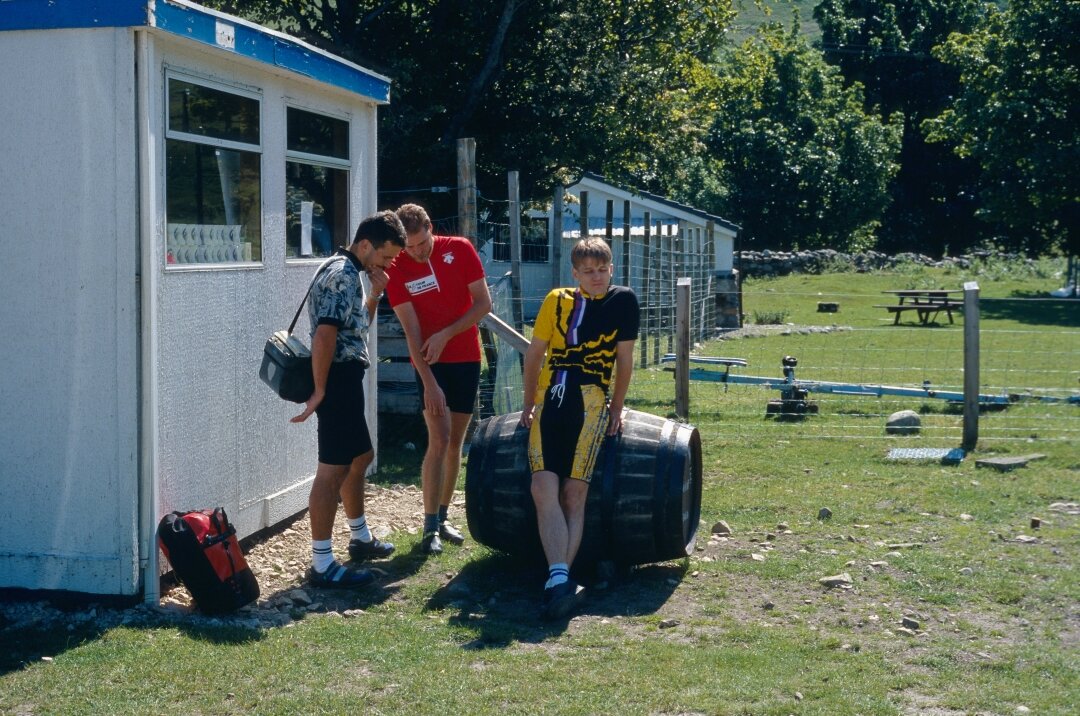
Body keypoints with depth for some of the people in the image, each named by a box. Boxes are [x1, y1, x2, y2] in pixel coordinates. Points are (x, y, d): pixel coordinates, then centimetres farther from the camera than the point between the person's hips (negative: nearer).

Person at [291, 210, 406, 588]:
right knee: (334, 469, -9)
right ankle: (322, 565, -7)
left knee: (361, 457, 22)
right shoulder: (342, 275, -16)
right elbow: (324, 335, -25)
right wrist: (319, 390, -23)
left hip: (347, 380, 11)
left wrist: (375, 294, 10)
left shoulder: (349, 272, 15)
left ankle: (361, 538, 38)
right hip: (339, 379, -11)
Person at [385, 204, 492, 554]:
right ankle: (430, 527, -7)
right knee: (439, 440, -12)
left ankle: (442, 517, 19)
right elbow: (412, 332, -14)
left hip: (466, 358, 3)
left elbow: (483, 303, -5)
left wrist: (446, 334, -15)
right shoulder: (396, 270, -10)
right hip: (430, 363, -2)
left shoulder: (460, 249, -6)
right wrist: (429, 384, -19)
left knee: (456, 442, 8)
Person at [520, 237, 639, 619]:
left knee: (573, 494, -10)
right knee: (544, 489, -14)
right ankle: (559, 577, -18)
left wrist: (616, 409, 11)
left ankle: (560, 581, -11)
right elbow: (534, 353, 17)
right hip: (549, 401, 2)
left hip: (589, 402, -2)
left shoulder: (623, 300, 7)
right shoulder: (557, 300, 12)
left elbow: (624, 358, 10)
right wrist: (528, 405, 18)